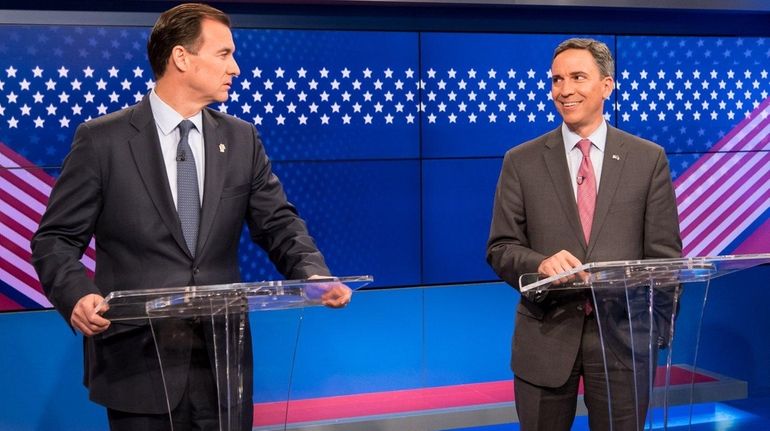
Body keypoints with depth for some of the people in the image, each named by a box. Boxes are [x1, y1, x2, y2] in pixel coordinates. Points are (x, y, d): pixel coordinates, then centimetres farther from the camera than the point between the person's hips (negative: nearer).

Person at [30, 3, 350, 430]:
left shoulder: (242, 139, 7)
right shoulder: (101, 139, -4)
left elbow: (279, 225, 5)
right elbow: (56, 239, -2)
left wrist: (313, 275, -15)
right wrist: (78, 295, -22)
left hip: (223, 362, 3)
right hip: (138, 363, -3)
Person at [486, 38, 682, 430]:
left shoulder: (648, 159, 3)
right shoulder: (521, 162, 3)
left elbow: (664, 253, 3)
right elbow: (500, 249, 2)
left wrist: (660, 324, -8)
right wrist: (540, 263, -20)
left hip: (622, 335, 0)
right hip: (545, 336, 0)